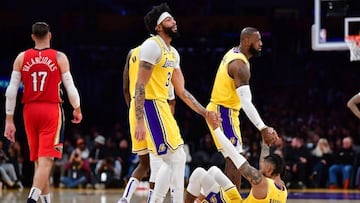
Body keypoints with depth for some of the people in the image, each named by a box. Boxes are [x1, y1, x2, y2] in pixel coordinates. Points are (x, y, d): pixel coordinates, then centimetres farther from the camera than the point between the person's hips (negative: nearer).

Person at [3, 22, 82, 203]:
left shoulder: (22, 58, 4)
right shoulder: (59, 58, -2)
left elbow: (11, 91, 0)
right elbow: (70, 88, -2)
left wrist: (9, 120, 4)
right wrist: (77, 110, 16)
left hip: (30, 110, 3)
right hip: (52, 110, -3)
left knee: (39, 161, 16)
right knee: (46, 160, -10)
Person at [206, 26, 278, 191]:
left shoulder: (233, 53, 8)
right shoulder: (240, 65, -23)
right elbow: (246, 102, -29)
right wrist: (262, 128, -33)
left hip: (223, 111, 10)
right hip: (224, 113, -10)